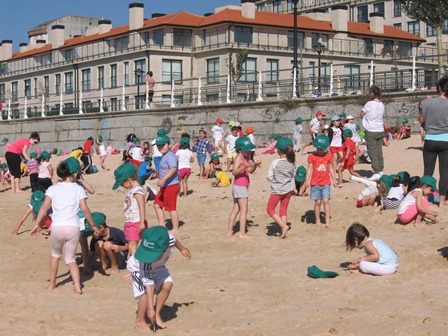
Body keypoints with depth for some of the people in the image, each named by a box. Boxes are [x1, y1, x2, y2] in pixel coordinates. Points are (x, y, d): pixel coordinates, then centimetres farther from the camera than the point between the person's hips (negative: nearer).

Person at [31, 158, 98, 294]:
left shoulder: (53, 189, 7)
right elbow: (85, 209, 0)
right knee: (70, 258, 15)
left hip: (57, 227, 0)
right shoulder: (78, 189, 5)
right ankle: (77, 286, -2)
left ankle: (52, 283, 31)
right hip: (73, 228, 0)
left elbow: (45, 207, -2)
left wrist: (37, 224, -2)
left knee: (55, 255, 27)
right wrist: (92, 225, 9)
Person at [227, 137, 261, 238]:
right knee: (244, 209, -10)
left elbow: (250, 171, 14)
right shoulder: (238, 158, -14)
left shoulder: (244, 158, 13)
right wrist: (244, 166, -40)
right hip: (240, 186, -10)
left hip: (243, 186, 10)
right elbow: (234, 172, -25)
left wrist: (255, 165, -4)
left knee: (235, 210, 11)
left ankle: (230, 232, 15)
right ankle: (242, 233, -11)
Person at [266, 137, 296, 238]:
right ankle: (283, 232, 16)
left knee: (270, 209, 10)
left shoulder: (275, 163, -19)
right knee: (283, 209, 16)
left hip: (277, 190, -5)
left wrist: (268, 177, 8)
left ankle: (284, 226, -5)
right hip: (289, 189, 5)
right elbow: (293, 175, 6)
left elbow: (270, 177, -12)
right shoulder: (292, 162, -6)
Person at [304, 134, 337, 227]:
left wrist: (334, 179, 10)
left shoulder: (329, 156, 5)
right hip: (315, 183, -1)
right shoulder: (312, 157, -2)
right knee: (317, 202, 2)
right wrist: (307, 180, -11)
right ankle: (317, 221, 14)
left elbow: (331, 168, 13)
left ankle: (327, 221, -4)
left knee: (326, 200, -8)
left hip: (326, 182, 1)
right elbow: (310, 169, -4)